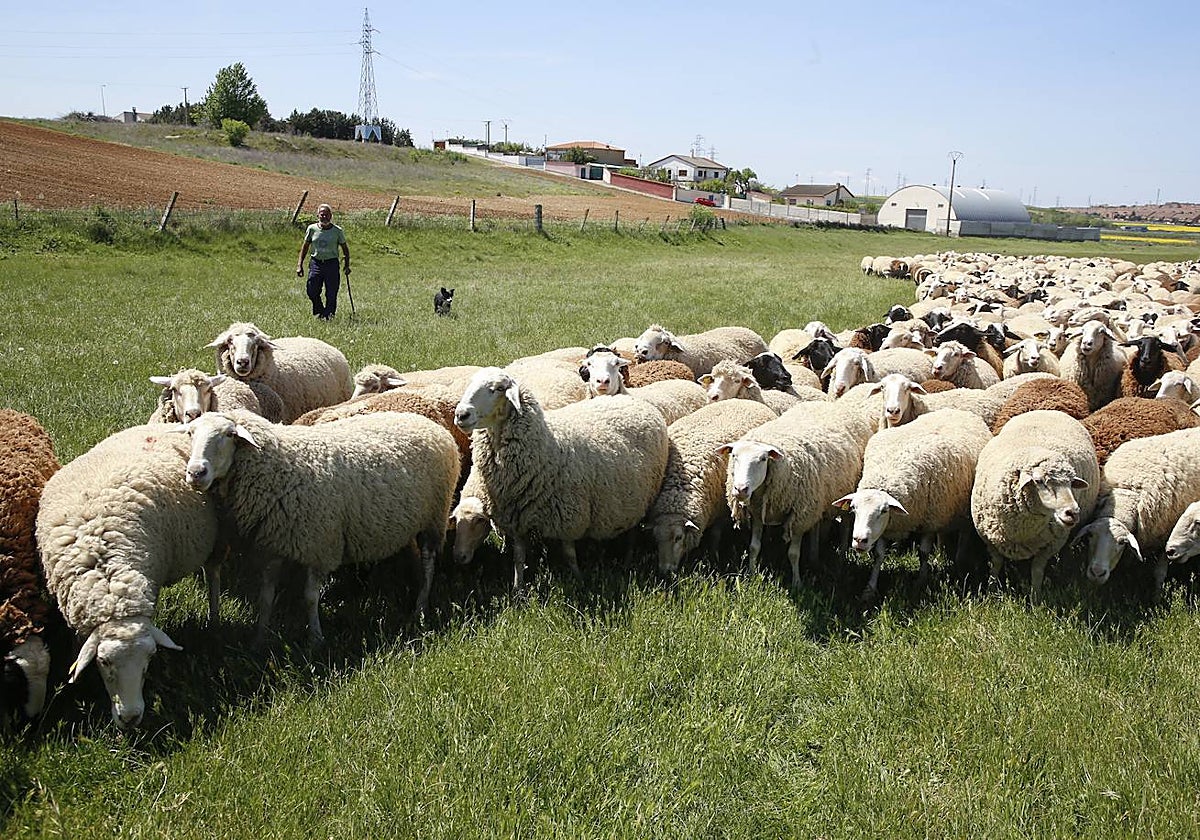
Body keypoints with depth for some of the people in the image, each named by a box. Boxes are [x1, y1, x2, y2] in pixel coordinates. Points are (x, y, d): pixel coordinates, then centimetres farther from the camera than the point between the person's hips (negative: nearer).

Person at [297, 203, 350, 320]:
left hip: (332, 263, -1)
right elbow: (305, 247, 10)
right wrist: (300, 265, 4)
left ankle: (328, 315, 12)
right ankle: (319, 311, 21)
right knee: (312, 291, -4)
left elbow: (345, 248, 9)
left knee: (331, 294, -3)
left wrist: (347, 264, 0)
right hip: (315, 263, 1)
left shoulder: (337, 231, -1)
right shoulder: (312, 229, 2)